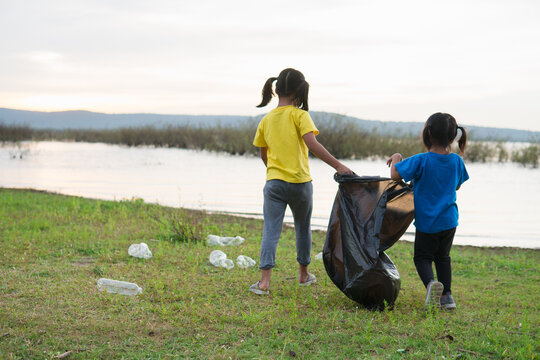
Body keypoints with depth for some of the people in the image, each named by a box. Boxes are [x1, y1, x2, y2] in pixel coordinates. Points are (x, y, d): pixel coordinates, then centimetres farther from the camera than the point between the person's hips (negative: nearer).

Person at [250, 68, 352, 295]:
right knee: (303, 228, 18)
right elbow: (312, 144, -20)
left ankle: (264, 281, -16)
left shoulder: (266, 120, 7)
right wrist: (338, 166, -21)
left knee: (271, 231, -3)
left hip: (274, 183, 2)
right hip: (300, 183, -2)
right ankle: (304, 274, 32)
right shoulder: (299, 115, -7)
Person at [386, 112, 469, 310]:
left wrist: (396, 158, 1)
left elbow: (395, 174, -18)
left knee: (422, 256, 9)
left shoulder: (421, 161, -19)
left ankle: (430, 283, -19)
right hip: (449, 220, 4)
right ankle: (447, 295, 16)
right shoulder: (457, 161, -3)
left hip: (427, 222, -4)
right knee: (443, 257, 21)